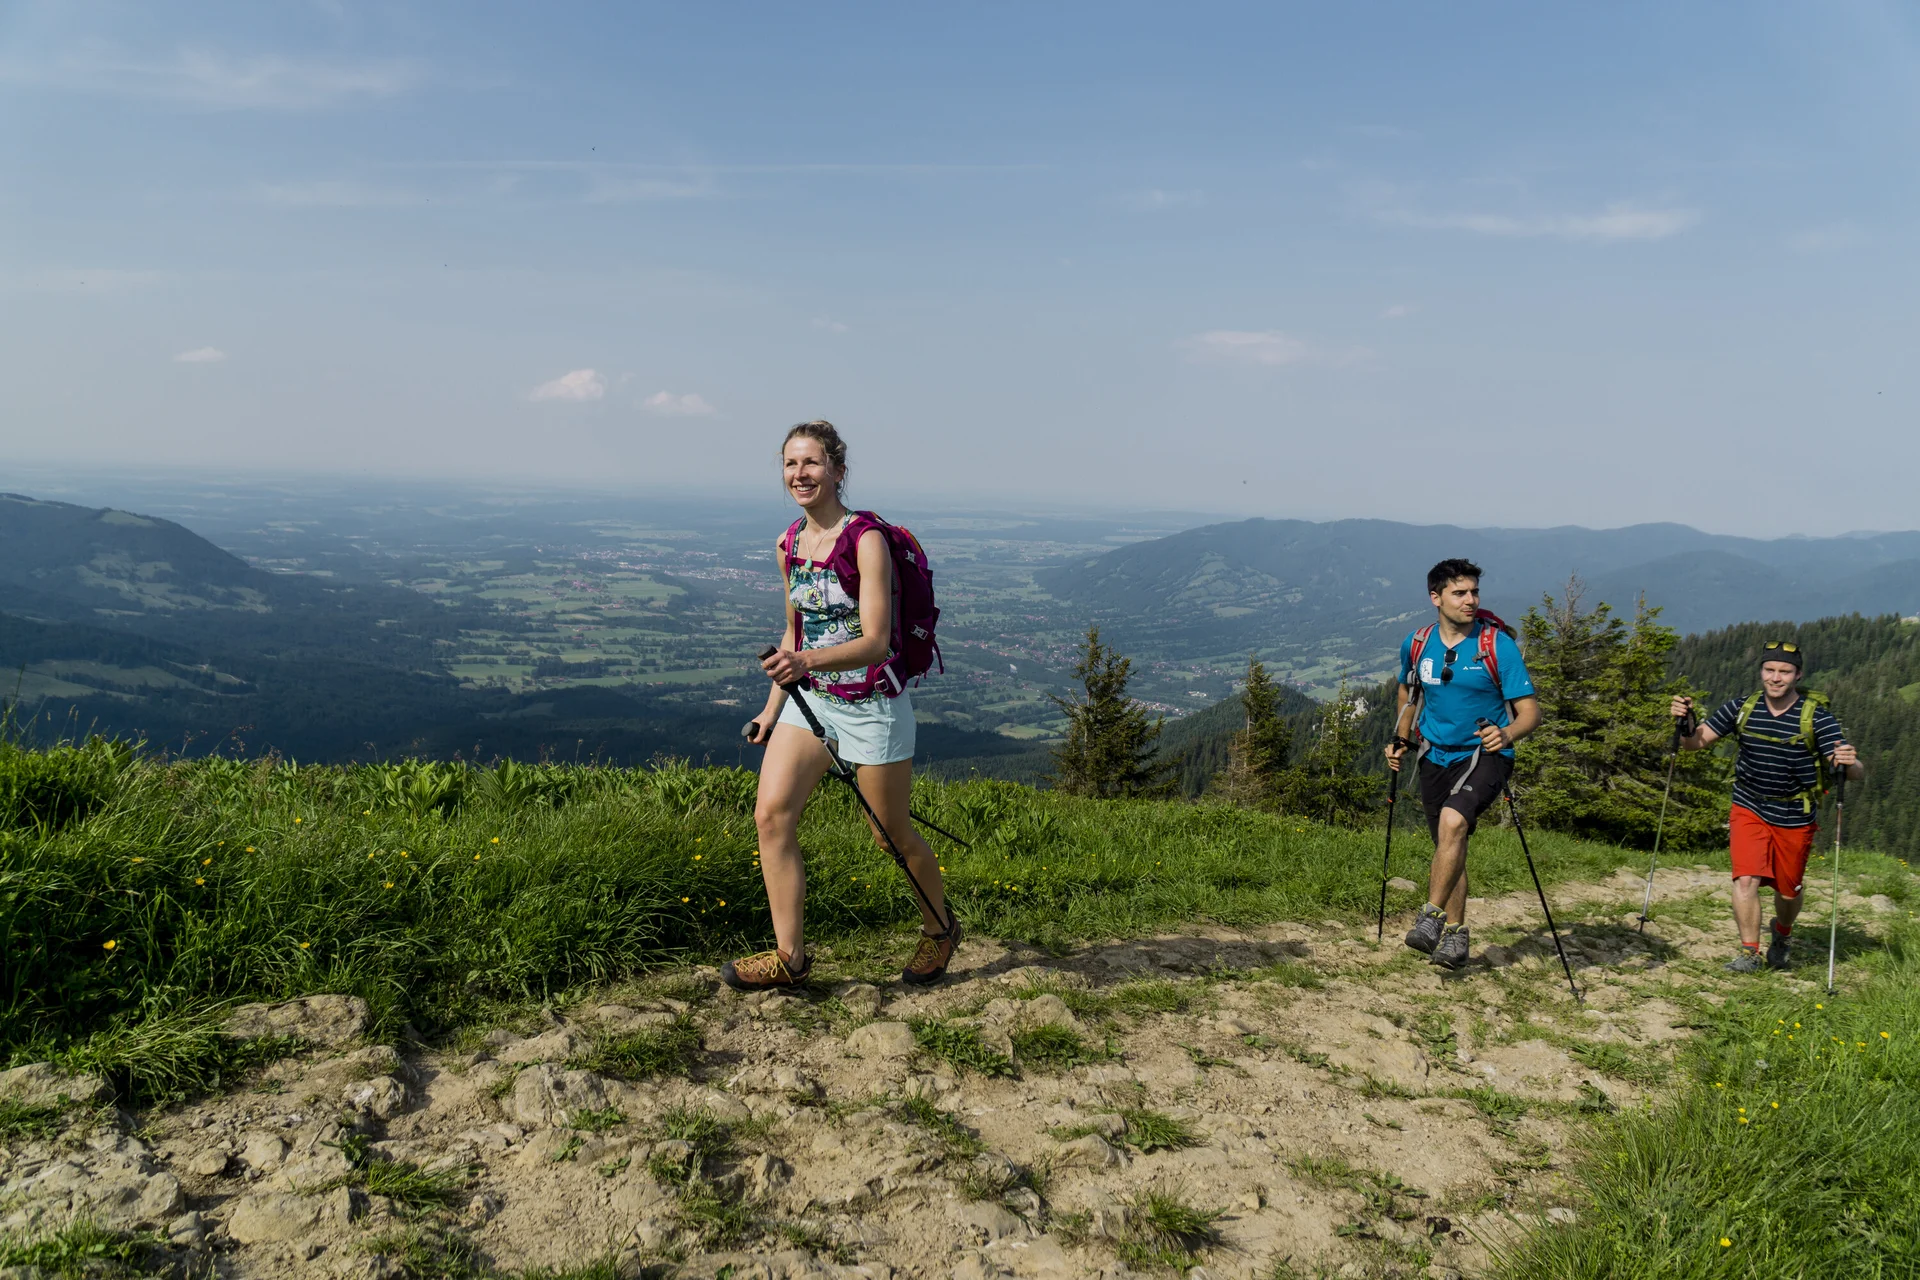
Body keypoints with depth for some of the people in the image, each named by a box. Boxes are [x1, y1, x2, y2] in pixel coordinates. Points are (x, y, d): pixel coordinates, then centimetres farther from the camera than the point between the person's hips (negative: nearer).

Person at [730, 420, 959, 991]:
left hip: (871, 704, -6)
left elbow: (875, 642, -24)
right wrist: (773, 707, 15)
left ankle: (939, 929, 35)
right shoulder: (789, 544, 4)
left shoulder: (866, 539, -17)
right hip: (811, 700, 6)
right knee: (771, 813, -9)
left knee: (892, 834, 8)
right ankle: (789, 955, 1)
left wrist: (806, 661, -40)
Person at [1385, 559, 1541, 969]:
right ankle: (1455, 934, 24)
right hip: (1436, 757, 4)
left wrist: (1507, 734, -34)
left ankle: (1432, 917, -21)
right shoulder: (1416, 644, 0)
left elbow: (1530, 711, -13)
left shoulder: (1498, 645, -13)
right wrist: (1401, 741, 10)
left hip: (1484, 755, -4)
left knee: (1452, 821, -29)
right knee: (1449, 846, 10)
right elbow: (1408, 691, 20)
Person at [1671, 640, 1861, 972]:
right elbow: (1695, 742, -4)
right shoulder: (1742, 708, -6)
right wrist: (1683, 723, -25)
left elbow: (1857, 772, -17)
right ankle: (1748, 952, -5)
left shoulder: (1816, 716, -13)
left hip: (1795, 818, -1)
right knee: (1746, 880, -15)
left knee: (1788, 890, 13)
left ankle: (1781, 933, 43)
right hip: (1749, 808, 1)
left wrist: (1849, 763, -41)